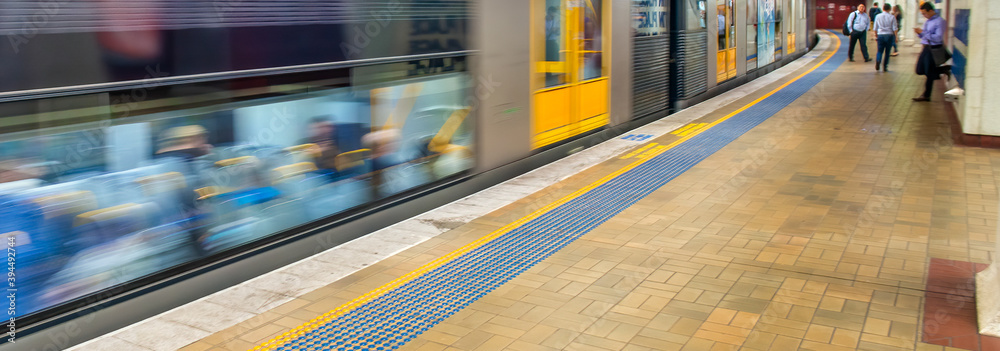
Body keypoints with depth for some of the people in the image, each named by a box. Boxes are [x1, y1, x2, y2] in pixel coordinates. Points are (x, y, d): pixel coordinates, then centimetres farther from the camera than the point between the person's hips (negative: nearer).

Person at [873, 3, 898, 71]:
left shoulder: (878, 16, 3)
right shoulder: (892, 17, -3)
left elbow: (875, 28, 7)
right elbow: (895, 28, -4)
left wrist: (876, 35, 18)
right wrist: (895, 37, 3)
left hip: (880, 35, 1)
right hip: (889, 35, -1)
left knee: (879, 50, 6)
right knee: (887, 51, 8)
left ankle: (878, 60, -23)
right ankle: (885, 66, 9)